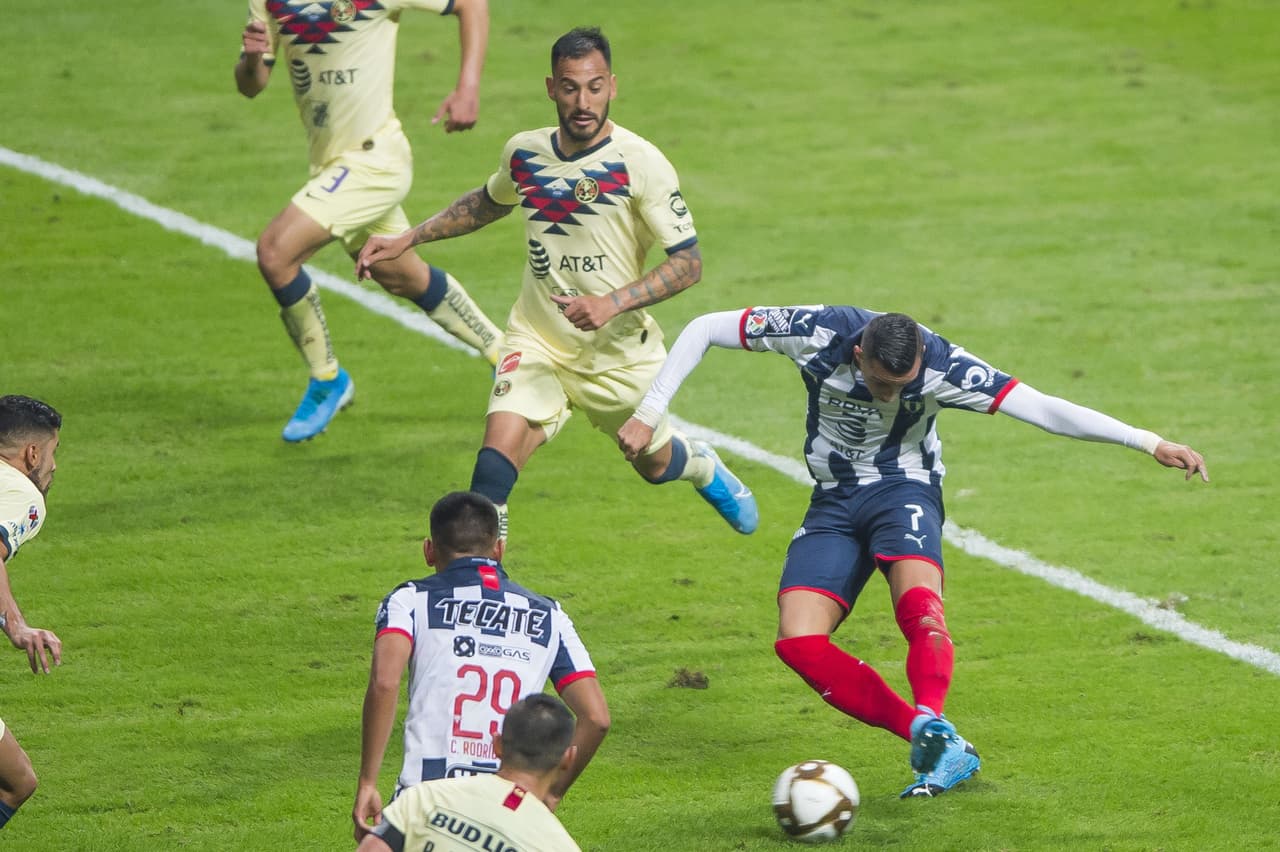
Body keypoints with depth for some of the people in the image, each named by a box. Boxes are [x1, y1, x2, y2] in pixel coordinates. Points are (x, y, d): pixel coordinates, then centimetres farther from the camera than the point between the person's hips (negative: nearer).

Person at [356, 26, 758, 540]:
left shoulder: (641, 164, -18)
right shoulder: (524, 152, -3)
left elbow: (688, 263, -17)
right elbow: (488, 203, 21)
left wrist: (613, 303, -30)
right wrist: (406, 240, 15)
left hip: (619, 353, -2)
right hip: (537, 342, 2)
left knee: (655, 465, 20)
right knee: (498, 454, -23)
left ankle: (704, 468, 57)